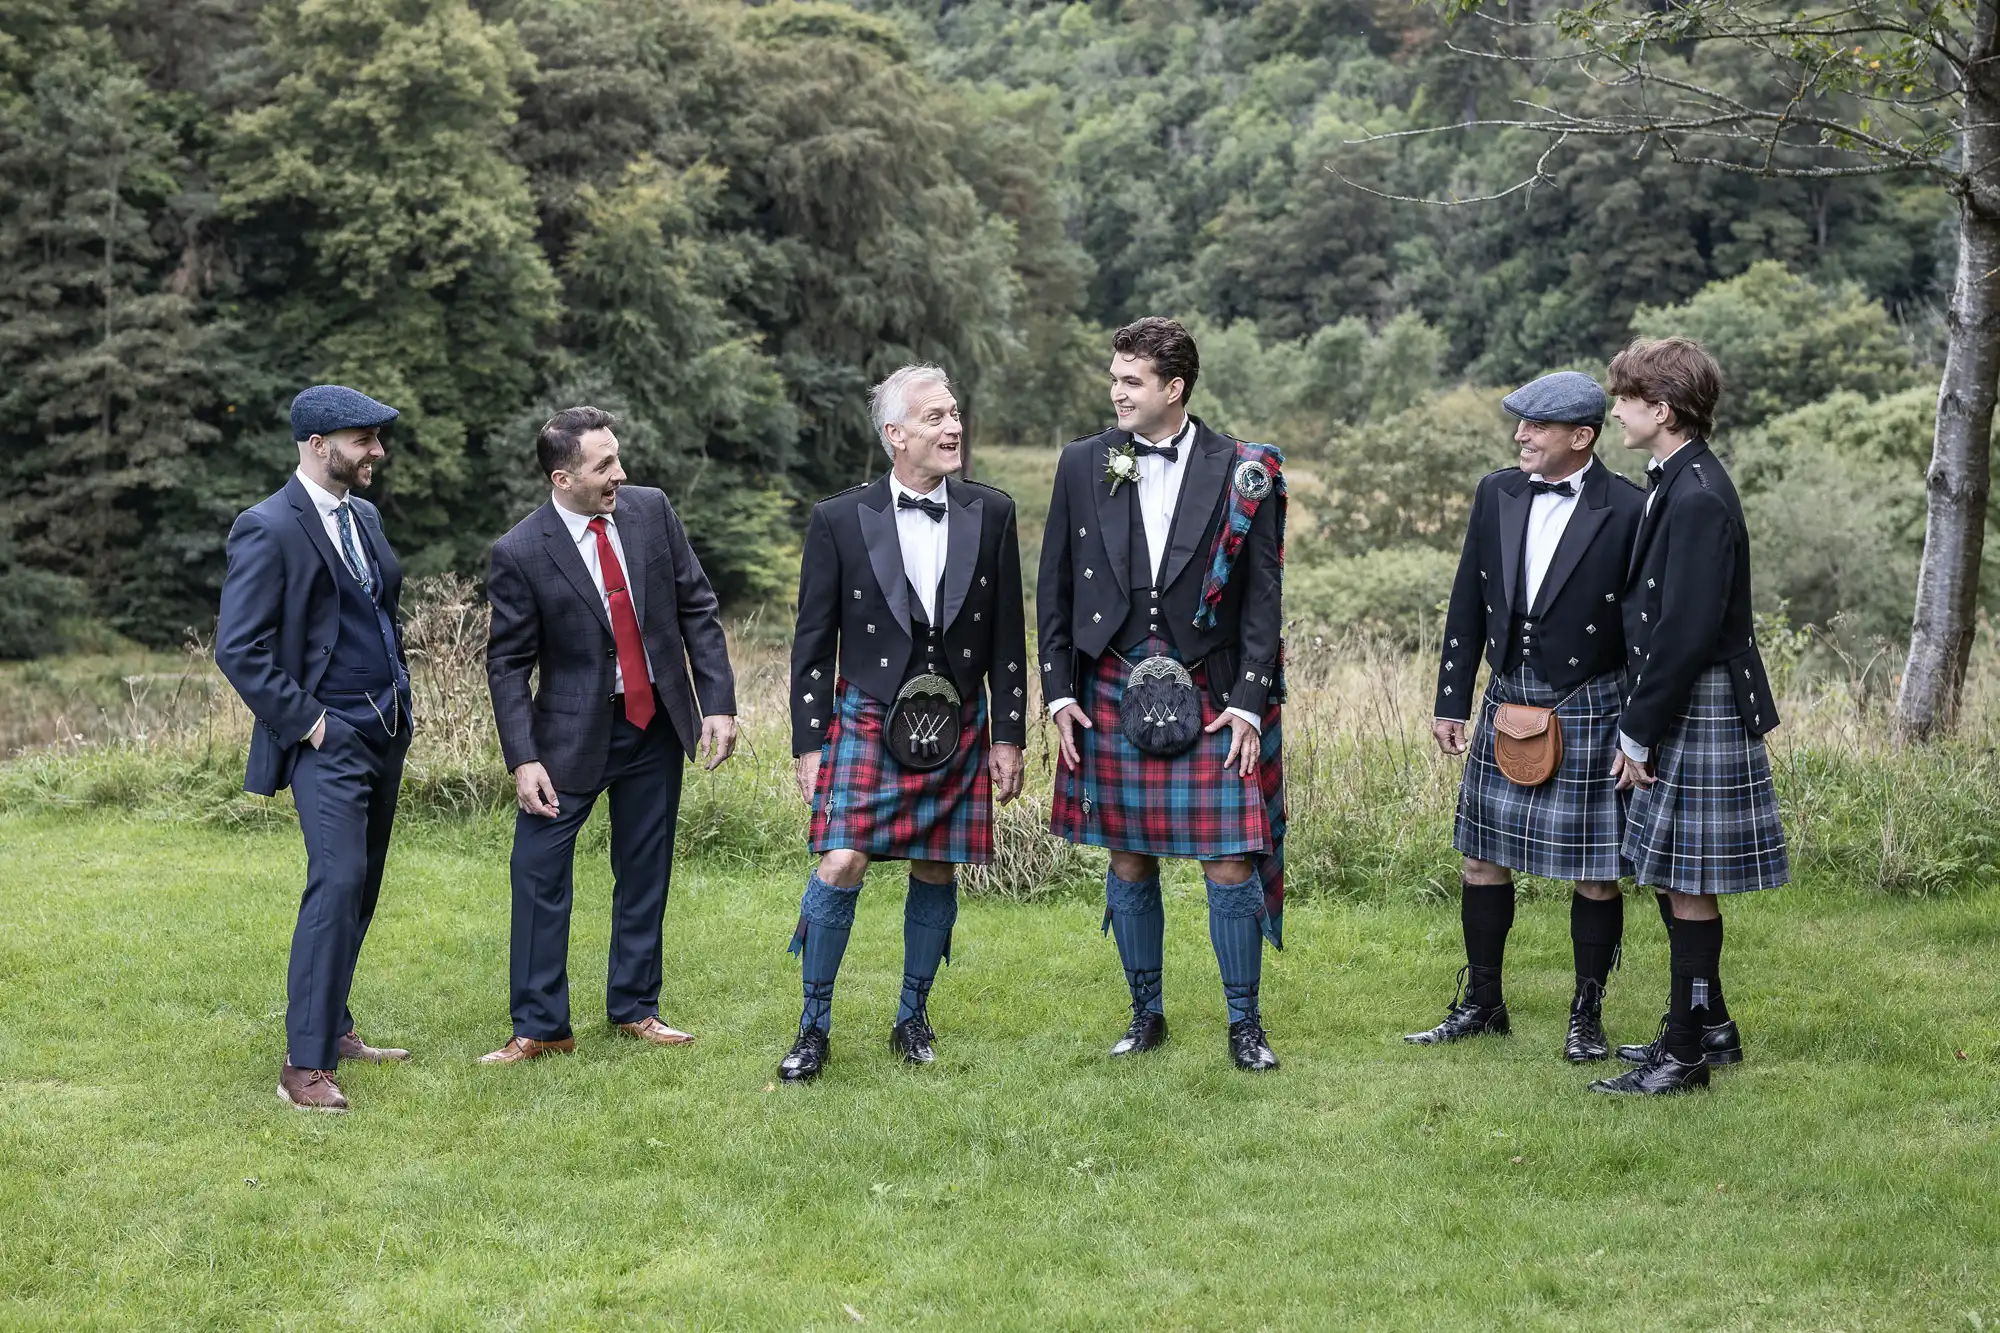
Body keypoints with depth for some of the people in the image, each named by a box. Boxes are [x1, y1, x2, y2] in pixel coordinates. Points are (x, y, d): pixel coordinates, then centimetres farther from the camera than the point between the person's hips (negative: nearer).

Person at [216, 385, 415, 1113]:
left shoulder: (365, 517, 13)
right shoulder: (267, 529, -13)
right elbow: (238, 649, -17)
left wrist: (400, 695, 14)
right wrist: (305, 722, -15)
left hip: (385, 730, 8)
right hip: (329, 738, -8)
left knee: (361, 888, 13)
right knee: (338, 881, -17)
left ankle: (333, 1028, 25)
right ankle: (305, 1065, -14)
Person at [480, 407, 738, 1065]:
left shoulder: (651, 511, -3)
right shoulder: (520, 553, -13)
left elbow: (698, 608, 2)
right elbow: (507, 663, -8)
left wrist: (718, 702, -4)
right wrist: (522, 758, -15)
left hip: (658, 724, 4)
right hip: (573, 732, -3)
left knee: (645, 873, 12)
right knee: (539, 874, -4)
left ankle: (634, 1008, 25)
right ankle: (540, 1027, 7)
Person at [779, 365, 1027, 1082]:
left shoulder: (991, 514, 3)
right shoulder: (839, 520, -4)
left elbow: (1008, 637, 7)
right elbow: (813, 642, 0)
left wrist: (1008, 737, 5)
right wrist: (810, 746, -2)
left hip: (956, 725, 3)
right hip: (869, 720, -2)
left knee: (936, 875, 7)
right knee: (841, 868, -11)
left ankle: (912, 1019, 24)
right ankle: (814, 1027, 3)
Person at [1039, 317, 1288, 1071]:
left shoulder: (1242, 474, -3)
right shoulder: (1083, 465, 4)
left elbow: (1264, 597, -1)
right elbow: (1056, 587, 8)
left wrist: (1248, 701, -7)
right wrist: (1058, 691, 3)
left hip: (1210, 699, -2)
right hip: (1113, 695, 2)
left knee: (1230, 867, -3)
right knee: (1129, 862, 10)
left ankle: (1245, 1024, 11)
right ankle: (1146, 1014, 24)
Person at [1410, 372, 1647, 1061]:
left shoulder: (1628, 511, -11)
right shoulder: (1497, 493, 3)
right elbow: (1467, 606, 10)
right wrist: (1451, 703, 9)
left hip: (1590, 713, -5)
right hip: (1506, 703, 5)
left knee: (1595, 870, 4)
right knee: (1483, 859, 11)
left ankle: (1587, 1015, 19)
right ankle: (1481, 1003, 25)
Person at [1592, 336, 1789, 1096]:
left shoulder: (1697, 499, -19)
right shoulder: (1673, 485, 11)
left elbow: (1688, 632, -22)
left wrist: (1639, 735, -17)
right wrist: (1640, 727, 14)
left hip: (1698, 715, -10)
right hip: (1675, 713, 10)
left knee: (1687, 883, -2)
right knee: (1671, 877, 17)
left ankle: (1685, 1055, 7)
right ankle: (1709, 1027, 29)